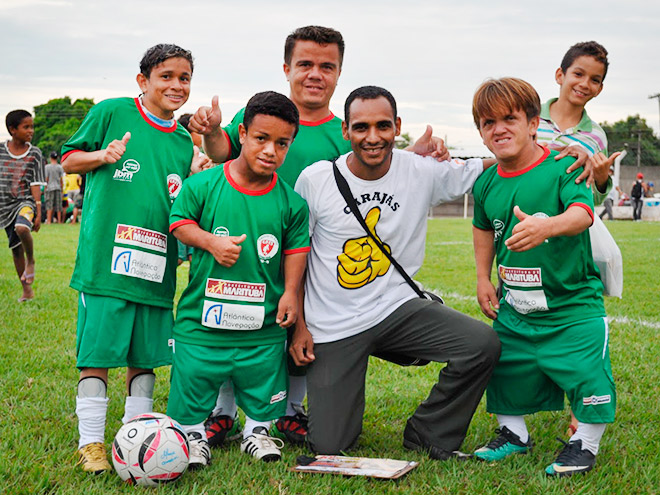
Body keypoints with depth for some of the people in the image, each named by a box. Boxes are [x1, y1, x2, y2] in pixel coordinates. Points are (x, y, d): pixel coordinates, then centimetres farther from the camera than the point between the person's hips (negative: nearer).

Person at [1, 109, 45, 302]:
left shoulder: (34, 154, -1)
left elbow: (36, 185, -2)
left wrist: (38, 212, -7)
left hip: (26, 201, -3)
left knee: (22, 228, -35)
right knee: (16, 249, 8)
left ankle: (31, 261, -8)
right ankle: (27, 289, 22)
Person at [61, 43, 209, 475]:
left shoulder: (184, 142, 14)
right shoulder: (111, 113, 0)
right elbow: (69, 160, 8)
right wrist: (101, 155, -11)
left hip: (156, 266, 4)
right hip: (105, 257, -4)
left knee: (146, 353, 10)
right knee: (97, 350, -1)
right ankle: (91, 440, 11)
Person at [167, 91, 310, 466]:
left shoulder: (292, 201, -3)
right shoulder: (203, 186, -9)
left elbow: (296, 249, 6)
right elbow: (180, 222, 2)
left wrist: (290, 293, -3)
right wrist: (210, 241, -14)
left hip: (264, 323, 2)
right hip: (202, 318, -1)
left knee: (263, 391, 14)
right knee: (194, 383, 9)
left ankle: (257, 432, 39)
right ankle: (194, 435, 33)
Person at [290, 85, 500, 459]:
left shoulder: (423, 172, -5)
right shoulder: (315, 180, -7)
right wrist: (298, 325, -1)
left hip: (398, 308, 2)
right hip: (333, 326, -2)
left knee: (483, 345, -21)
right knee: (330, 448, -6)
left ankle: (428, 435, 3)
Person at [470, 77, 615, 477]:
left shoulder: (563, 167, -15)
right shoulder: (487, 183, 1)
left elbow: (582, 212, -32)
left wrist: (546, 226, -52)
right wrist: (483, 279, 16)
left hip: (572, 301, -5)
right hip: (514, 305, 5)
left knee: (585, 370, -5)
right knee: (507, 368, 14)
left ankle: (586, 443, 18)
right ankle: (514, 433, 37)